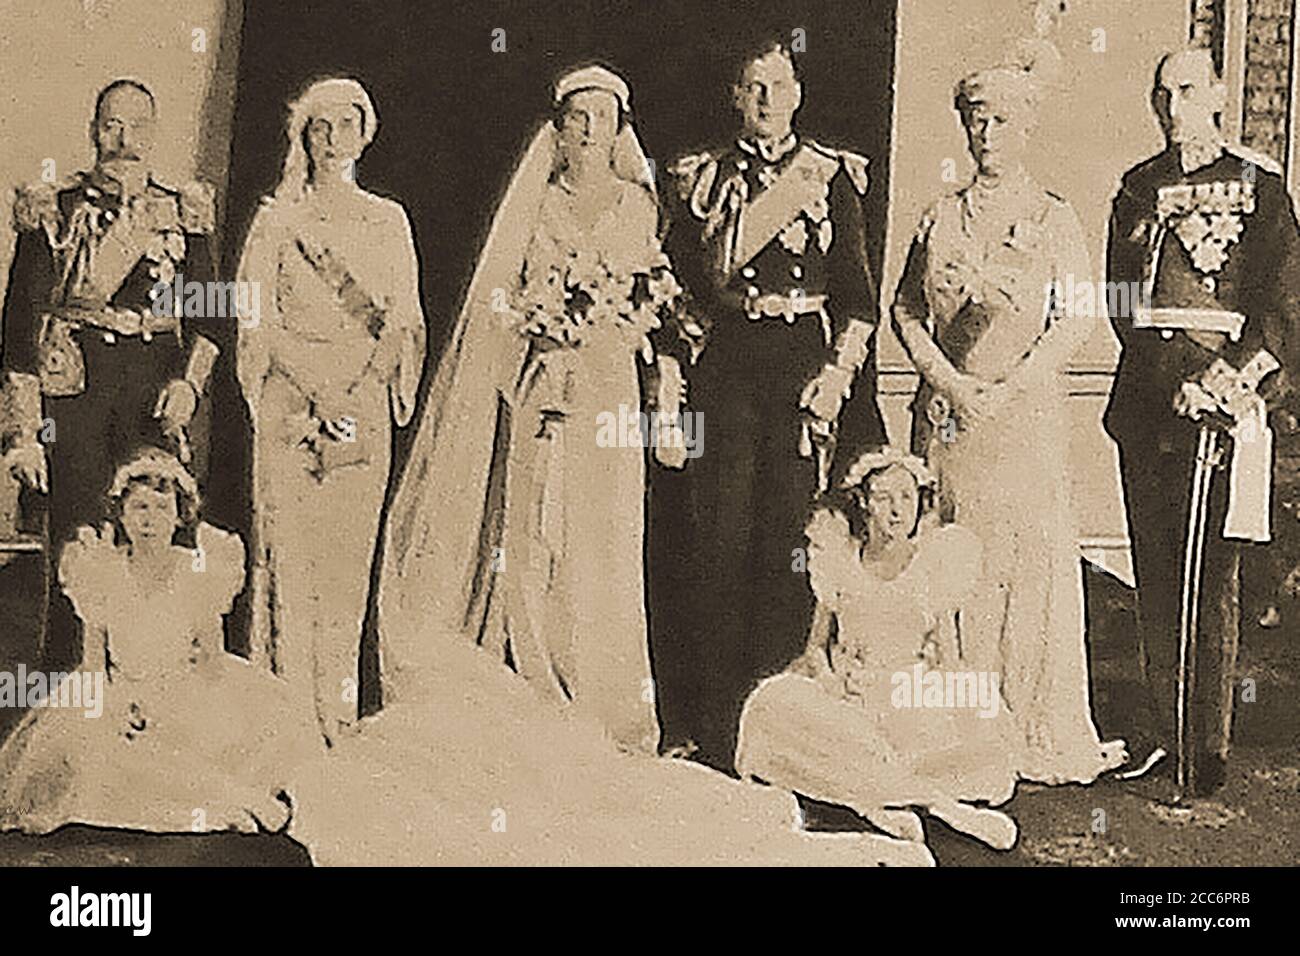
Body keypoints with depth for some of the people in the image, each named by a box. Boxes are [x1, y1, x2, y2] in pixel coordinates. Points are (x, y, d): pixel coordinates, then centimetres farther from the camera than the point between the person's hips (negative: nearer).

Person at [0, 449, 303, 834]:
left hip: (186, 693, 0)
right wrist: (110, 704, -17)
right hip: (120, 692, 0)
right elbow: (93, 658, 2)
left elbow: (213, 660, 0)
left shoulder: (197, 571, -4)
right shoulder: (103, 572, -3)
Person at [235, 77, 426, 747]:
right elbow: (257, 321, 0)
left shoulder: (388, 221, 14)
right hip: (290, 401, -2)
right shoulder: (278, 219, 7)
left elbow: (403, 321, 11)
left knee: (351, 556, 1)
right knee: (289, 552, -7)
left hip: (364, 401, 2)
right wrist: (319, 399, -11)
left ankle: (338, 713, 7)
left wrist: (359, 392, -6)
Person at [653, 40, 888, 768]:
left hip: (805, 362, 0)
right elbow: (687, 277, 6)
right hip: (726, 365, 1)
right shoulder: (704, 179, 14)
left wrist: (836, 371, -5)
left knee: (789, 538, -4)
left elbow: (858, 292, 6)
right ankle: (718, 727, 2)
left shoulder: (833, 175, 11)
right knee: (721, 538, -4)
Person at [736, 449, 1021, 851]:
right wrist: (824, 672, -11)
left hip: (917, 699, -1)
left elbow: (949, 660, 6)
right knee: (773, 705, -31)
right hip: (846, 693, 1)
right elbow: (818, 641, 11)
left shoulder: (935, 562, 3)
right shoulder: (842, 561, 7)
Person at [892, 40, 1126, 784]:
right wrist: (948, 381, -6)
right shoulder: (943, 218, 10)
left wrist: (1007, 387, -13)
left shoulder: (1054, 219, 2)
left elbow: (1078, 320, -5)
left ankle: (1040, 735, 7)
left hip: (1026, 410, -2)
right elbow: (905, 310, 8)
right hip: (948, 409, 2)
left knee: (1031, 555, -3)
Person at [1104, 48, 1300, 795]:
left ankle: (1212, 742, 0)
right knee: (1154, 566, 5)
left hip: (1227, 398, -3)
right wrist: (1176, 382, -11)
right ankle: (1162, 725, 14)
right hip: (1148, 401, 3)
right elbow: (1124, 303, 4)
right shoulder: (1139, 189, 13)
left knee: (1216, 572, -4)